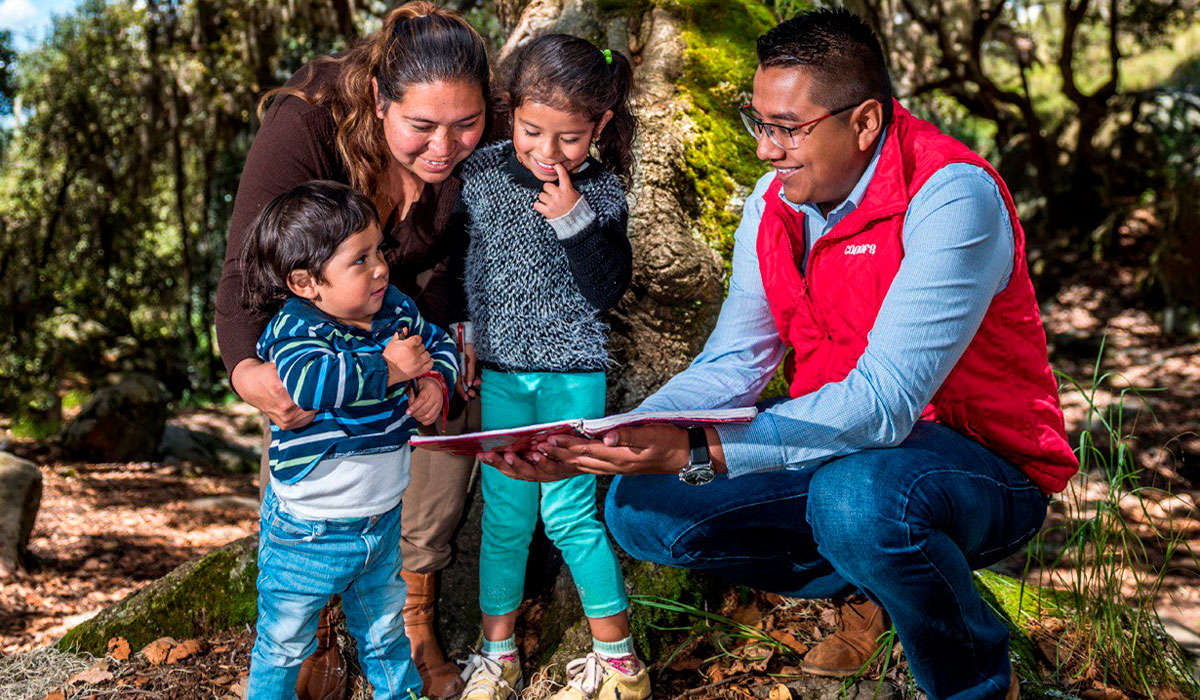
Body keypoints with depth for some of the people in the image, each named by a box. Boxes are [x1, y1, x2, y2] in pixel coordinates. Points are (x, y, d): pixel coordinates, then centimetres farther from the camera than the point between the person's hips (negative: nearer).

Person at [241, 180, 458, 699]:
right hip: (307, 533, -6)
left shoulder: (395, 308, -5)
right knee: (285, 644, 13)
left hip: (383, 518, 6)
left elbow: (440, 345, 13)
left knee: (385, 630, 28)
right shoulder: (293, 331, -24)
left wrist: (435, 382, -9)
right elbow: (309, 380, -46)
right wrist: (387, 369, -35)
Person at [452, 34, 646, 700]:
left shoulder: (601, 191, -5)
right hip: (498, 370, 2)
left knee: (569, 515, 1)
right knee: (505, 515, 8)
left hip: (573, 373, -2)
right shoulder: (479, 172, -2)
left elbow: (607, 289, -11)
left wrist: (574, 218, -22)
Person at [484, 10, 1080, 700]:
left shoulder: (951, 196, -24)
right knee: (639, 507, -6)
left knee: (855, 500, -40)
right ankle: (865, 586, 11)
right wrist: (608, 443, -18)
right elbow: (729, 368, -1)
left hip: (982, 462, -6)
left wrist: (698, 451, -40)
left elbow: (883, 403, -32)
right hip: (840, 447, 7)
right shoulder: (773, 203, -1)